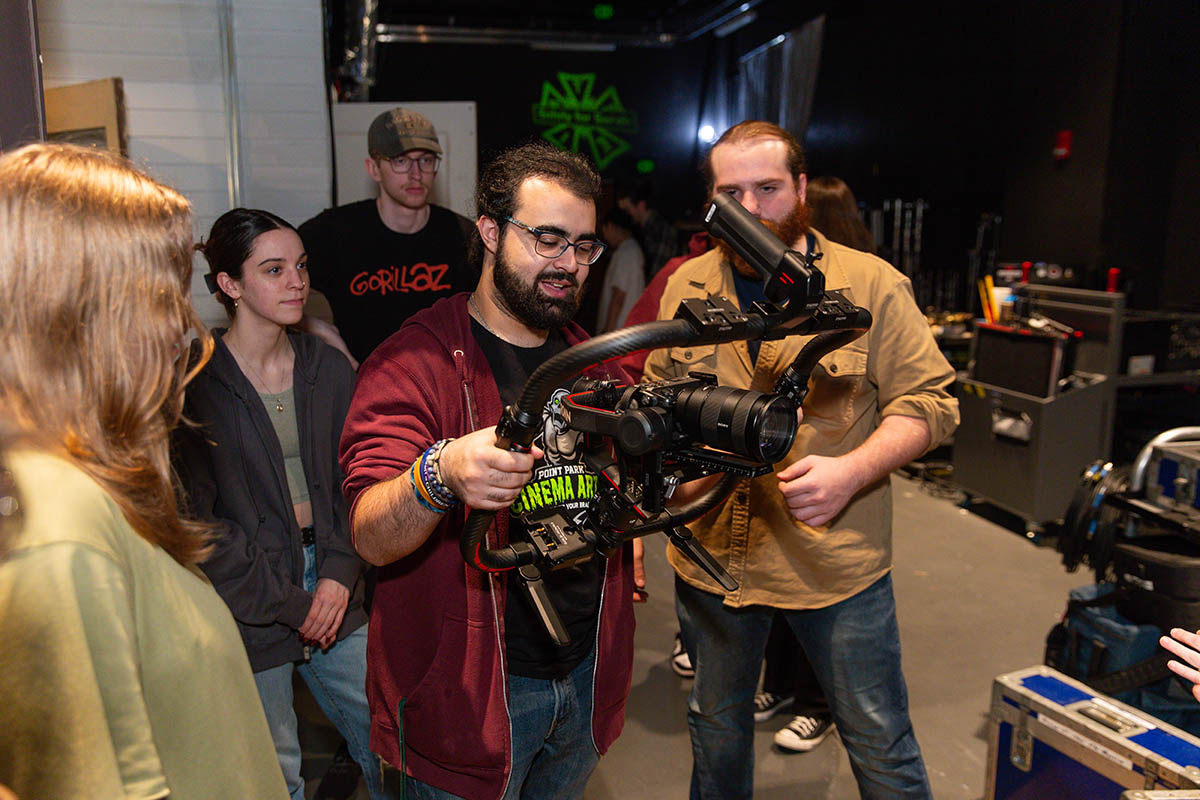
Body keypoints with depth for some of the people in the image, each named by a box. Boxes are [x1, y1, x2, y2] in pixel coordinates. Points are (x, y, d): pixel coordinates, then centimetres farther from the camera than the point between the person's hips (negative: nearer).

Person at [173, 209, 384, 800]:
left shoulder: (328, 369, 4)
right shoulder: (194, 382, -11)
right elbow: (197, 521, -12)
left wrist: (341, 574, -5)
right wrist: (288, 603, -11)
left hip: (334, 593, 5)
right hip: (248, 612, -4)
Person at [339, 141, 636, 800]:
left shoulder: (591, 360, 8)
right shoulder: (416, 362, -14)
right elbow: (372, 540, -25)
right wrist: (439, 475, -44)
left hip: (586, 673, 6)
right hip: (468, 691, -5)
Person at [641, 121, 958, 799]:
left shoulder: (873, 284, -8)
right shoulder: (686, 286, 4)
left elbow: (929, 401, -6)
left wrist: (851, 471, -21)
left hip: (838, 561, -3)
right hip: (711, 555, 4)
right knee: (717, 729, 23)